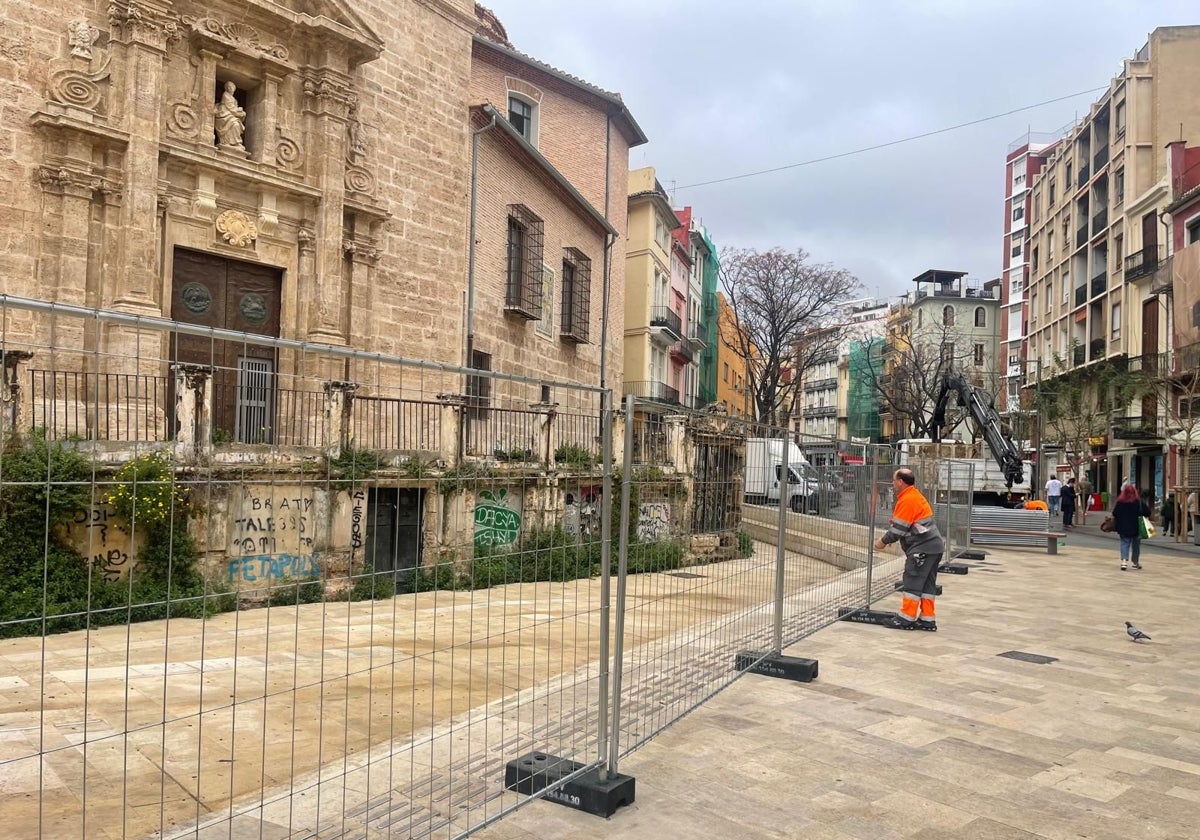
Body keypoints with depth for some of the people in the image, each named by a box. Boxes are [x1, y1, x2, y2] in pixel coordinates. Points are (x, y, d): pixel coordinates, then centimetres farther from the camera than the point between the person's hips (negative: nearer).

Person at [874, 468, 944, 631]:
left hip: (922, 548, -10)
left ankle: (907, 618, -3)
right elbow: (901, 525, 21)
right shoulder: (915, 496, 18)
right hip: (933, 546, 10)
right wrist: (887, 538, 12)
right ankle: (928, 619, 13)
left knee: (912, 582, -5)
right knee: (927, 584, 11)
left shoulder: (907, 500, -15)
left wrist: (883, 541, -1)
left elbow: (899, 528, -14)